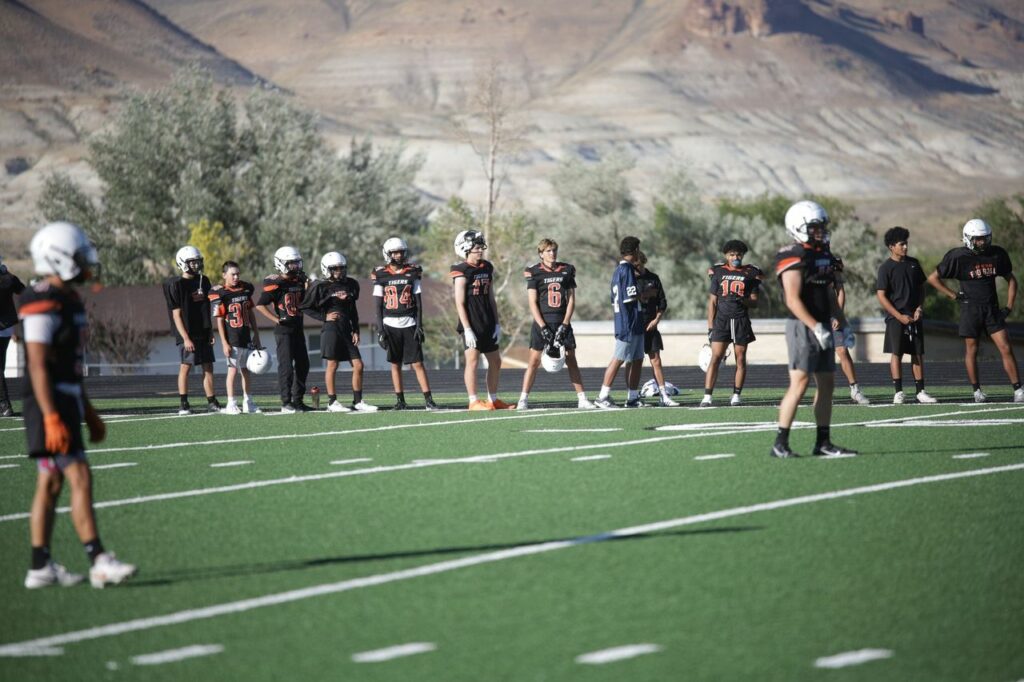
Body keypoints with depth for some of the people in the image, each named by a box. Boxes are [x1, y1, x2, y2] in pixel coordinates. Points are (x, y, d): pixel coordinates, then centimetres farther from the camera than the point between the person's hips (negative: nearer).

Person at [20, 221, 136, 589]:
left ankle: (40, 568, 12)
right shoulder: (44, 303, -16)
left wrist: (89, 414, 23)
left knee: (50, 483, 9)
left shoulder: (68, 300, 15)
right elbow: (38, 365, -21)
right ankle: (99, 562, -13)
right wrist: (52, 418, -25)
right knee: (80, 479, -12)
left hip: (67, 399, 10)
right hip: (50, 403, -10)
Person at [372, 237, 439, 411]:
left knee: (418, 363, -4)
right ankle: (400, 400, 11)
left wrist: (419, 325, -3)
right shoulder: (381, 274, 1)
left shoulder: (413, 272, 3)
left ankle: (429, 400, -6)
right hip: (390, 325, 0)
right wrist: (380, 329, -3)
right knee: (395, 364, 5)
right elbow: (378, 305, 3)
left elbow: (418, 301, 4)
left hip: (409, 324, 0)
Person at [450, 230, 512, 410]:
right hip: (472, 324, -8)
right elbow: (460, 303, -12)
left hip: (487, 324, 8)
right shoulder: (462, 272, -9)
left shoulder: (487, 268, 12)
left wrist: (497, 324, 11)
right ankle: (474, 401, -5)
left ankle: (493, 399, 20)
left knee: (495, 361, 11)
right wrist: (467, 329, -17)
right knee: (472, 360, -8)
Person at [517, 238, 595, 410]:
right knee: (534, 360, -5)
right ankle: (523, 399, -1)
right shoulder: (534, 272, -1)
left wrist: (564, 325, -4)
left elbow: (571, 300, 6)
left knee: (571, 360, 4)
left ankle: (582, 399, 6)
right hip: (542, 322, -3)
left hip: (562, 322, 3)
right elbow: (533, 303, -4)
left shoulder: (567, 270, 7)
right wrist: (543, 328, -12)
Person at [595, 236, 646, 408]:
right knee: (618, 360, -8)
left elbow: (614, 300, 20)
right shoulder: (627, 269, -12)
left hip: (635, 325, 10)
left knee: (637, 360, 11)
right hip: (629, 324, -10)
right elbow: (632, 296, -19)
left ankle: (633, 397, 14)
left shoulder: (618, 269, 18)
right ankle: (603, 396, -6)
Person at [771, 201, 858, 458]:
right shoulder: (794, 257, -14)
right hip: (803, 327, -9)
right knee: (799, 383, -12)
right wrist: (816, 328, -23)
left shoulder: (823, 253, 14)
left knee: (827, 384, 9)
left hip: (822, 326, 9)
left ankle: (823, 442, 14)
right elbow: (793, 300, -19)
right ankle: (780, 444, -9)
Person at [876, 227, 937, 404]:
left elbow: (921, 288, 17)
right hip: (896, 318, -5)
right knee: (896, 354, -5)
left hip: (914, 316, 5)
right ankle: (898, 392, -1)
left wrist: (920, 308, 0)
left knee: (918, 354, 4)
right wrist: (900, 316, -13)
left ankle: (920, 391, 8)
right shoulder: (886, 268, -7)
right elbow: (881, 296, -9)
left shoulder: (913, 264, 9)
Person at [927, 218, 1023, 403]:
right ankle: (977, 391, 14)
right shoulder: (959, 257, -10)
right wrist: (953, 295, -7)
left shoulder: (997, 254, 2)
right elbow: (932, 278, -4)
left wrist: (1009, 306, 5)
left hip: (992, 309, 3)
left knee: (1006, 349, -3)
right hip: (970, 309, -3)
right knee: (971, 351, 3)